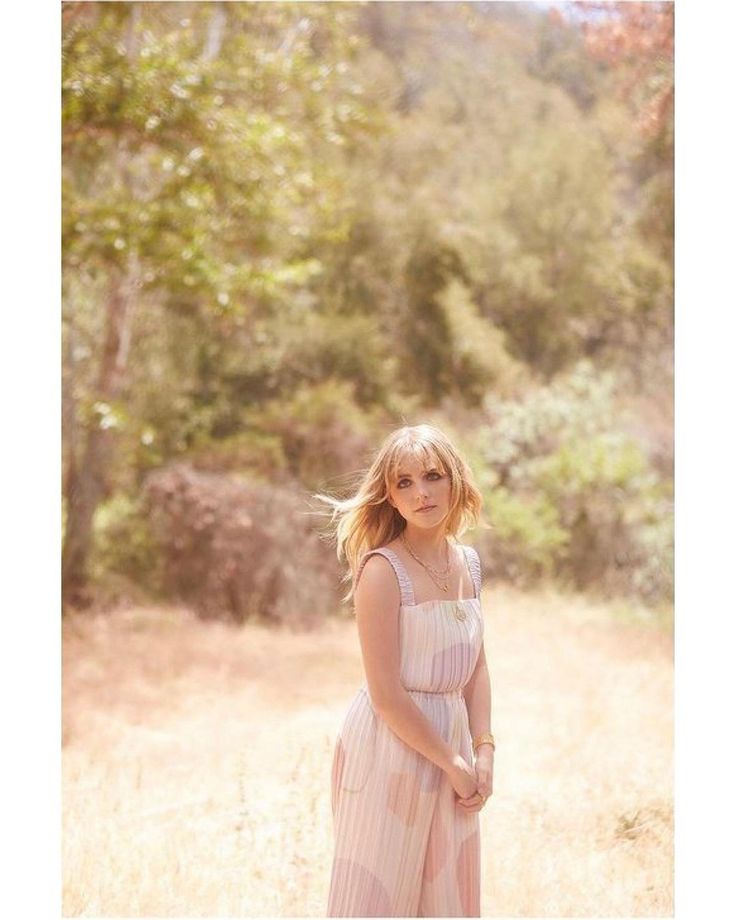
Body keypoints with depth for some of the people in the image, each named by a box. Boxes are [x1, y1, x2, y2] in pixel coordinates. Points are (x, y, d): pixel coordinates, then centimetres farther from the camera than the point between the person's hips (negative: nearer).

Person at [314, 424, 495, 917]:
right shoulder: (383, 569, -16)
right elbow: (386, 694, -18)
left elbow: (477, 665, 10)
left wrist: (484, 750, -1)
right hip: (389, 747, -7)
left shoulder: (467, 561, 6)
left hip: (452, 737, 7)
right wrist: (453, 763, -13)